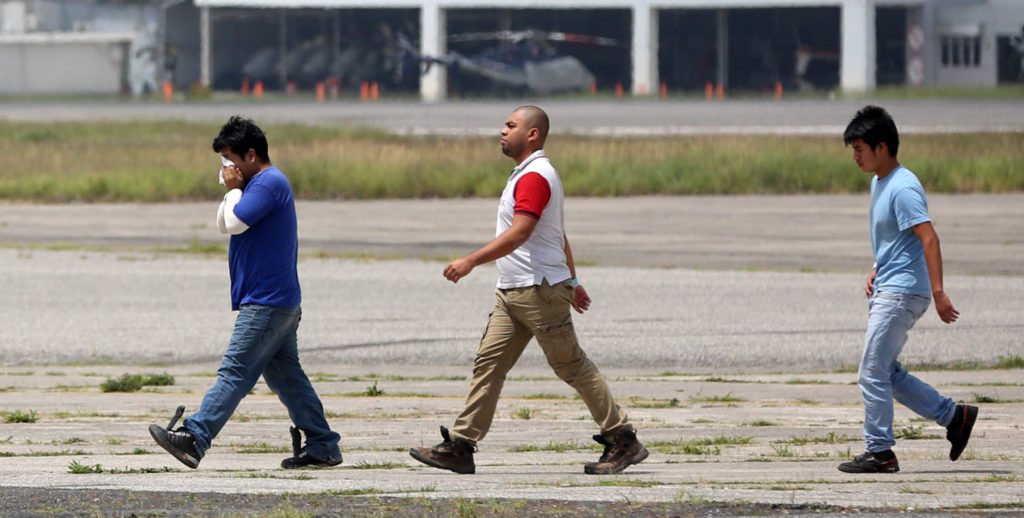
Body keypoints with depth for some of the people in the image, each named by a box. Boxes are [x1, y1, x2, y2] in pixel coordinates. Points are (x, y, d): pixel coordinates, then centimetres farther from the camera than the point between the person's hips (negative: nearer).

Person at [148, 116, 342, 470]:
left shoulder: (269, 182, -13)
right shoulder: (263, 183, 20)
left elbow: (235, 223, -20)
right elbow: (223, 225, 26)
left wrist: (234, 189, -7)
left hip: (267, 303, -11)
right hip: (280, 301, 11)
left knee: (235, 371, -13)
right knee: (286, 375, 11)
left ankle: (194, 438, -18)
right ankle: (322, 446, 13)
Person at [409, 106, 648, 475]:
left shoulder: (535, 177, -15)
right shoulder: (530, 174, 19)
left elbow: (519, 233, -25)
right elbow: (560, 237, 26)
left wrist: (471, 261, -26)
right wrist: (572, 281, 30)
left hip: (540, 289, -10)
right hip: (512, 292, 10)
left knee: (571, 365, -4)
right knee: (488, 362, 2)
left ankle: (623, 441, 4)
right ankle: (460, 447, -1)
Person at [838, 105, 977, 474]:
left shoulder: (902, 188, -17)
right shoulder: (879, 183, 14)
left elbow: (929, 239, -23)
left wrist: (938, 292, -27)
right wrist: (876, 272, 13)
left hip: (901, 292, -10)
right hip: (886, 291, 10)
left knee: (873, 373, -7)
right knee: (888, 373, 12)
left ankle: (879, 453, -1)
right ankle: (954, 416, 17)